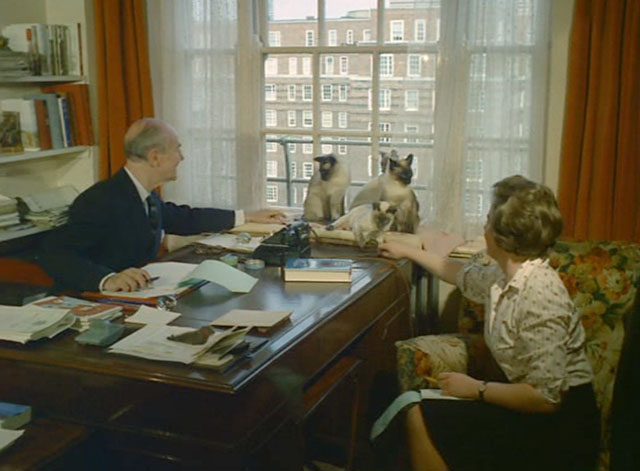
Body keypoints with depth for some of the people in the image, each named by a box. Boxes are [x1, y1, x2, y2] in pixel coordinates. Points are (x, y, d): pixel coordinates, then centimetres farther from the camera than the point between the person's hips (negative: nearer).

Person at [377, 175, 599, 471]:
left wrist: (476, 389, -16)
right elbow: (461, 275, 25)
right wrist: (407, 252, 35)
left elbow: (544, 397, -29)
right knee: (421, 410, 2)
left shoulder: (539, 294, -26)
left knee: (422, 417, -10)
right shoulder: (505, 277, 1)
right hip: (531, 409, 8)